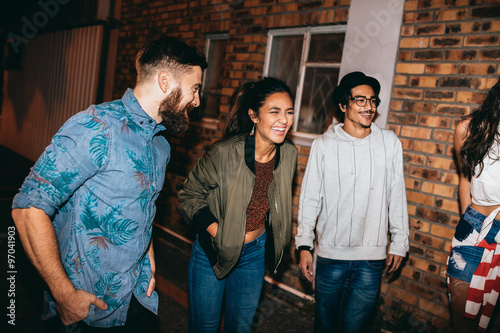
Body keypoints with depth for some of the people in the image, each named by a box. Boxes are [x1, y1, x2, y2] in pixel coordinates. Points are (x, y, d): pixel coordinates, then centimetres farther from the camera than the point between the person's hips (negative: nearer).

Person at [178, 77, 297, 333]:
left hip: (254, 253, 4)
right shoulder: (224, 153, -25)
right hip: (213, 252, -3)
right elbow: (189, 194, -11)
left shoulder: (289, 153, -9)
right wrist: (215, 230, -20)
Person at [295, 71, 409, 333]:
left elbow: (397, 197, 7)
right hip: (330, 253, 0)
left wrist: (399, 243, 9)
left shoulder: (390, 142, 2)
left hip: (372, 257, 1)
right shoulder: (324, 144, -2)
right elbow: (310, 197, 0)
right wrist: (304, 244, -1)